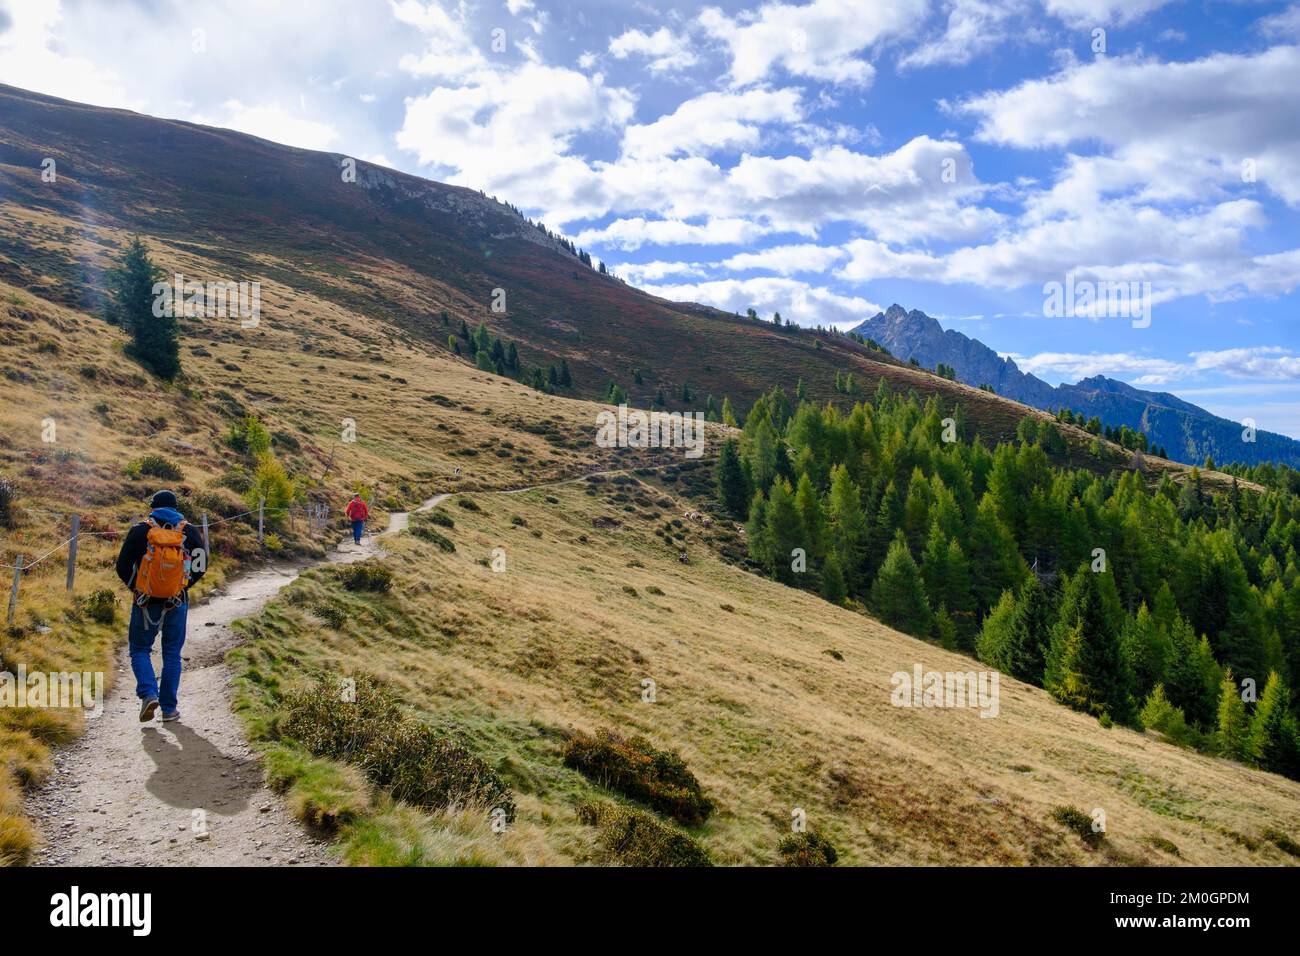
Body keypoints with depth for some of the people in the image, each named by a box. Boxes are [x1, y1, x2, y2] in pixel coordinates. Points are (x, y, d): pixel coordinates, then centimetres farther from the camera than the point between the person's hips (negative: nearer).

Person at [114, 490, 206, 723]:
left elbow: (123, 566, -5)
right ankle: (169, 708, 13)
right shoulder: (190, 531, 0)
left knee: (140, 650, 14)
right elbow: (201, 566, 1)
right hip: (177, 603, 2)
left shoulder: (141, 531, -5)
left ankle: (148, 693, -8)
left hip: (145, 603, -2)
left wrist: (135, 588, 12)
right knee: (172, 654, 11)